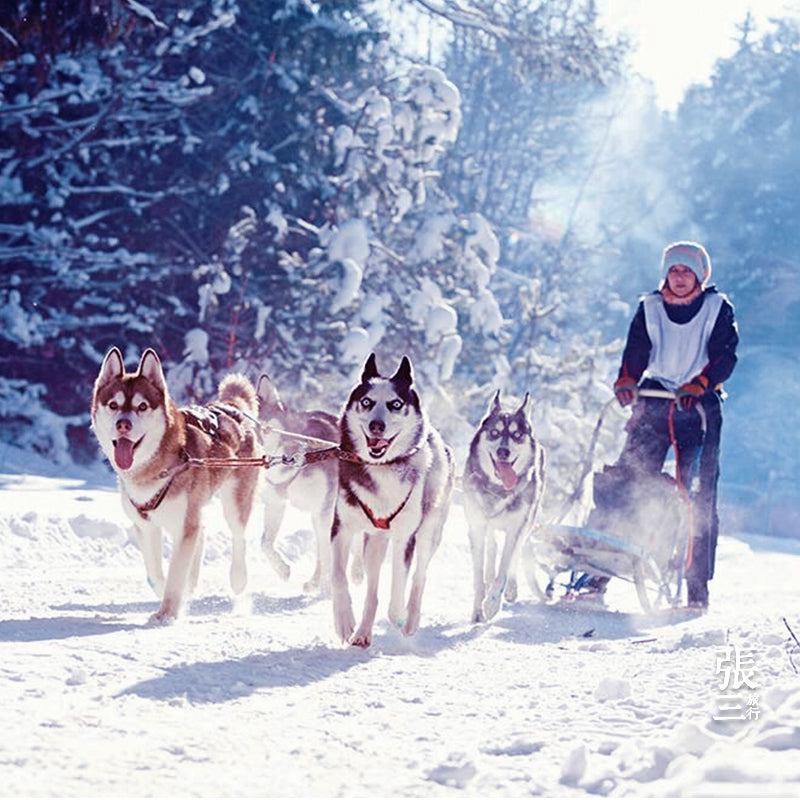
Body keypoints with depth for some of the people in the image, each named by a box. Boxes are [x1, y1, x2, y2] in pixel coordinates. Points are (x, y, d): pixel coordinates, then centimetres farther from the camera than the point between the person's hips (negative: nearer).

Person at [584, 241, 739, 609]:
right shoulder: (650, 308, 12)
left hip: (701, 406, -2)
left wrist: (697, 385, -20)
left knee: (698, 496, -8)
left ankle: (697, 587, -4)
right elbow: (636, 351, 4)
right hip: (655, 401, 2)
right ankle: (599, 572, -10)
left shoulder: (718, 308, 6)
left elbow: (725, 357, -4)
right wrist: (626, 381, -16)